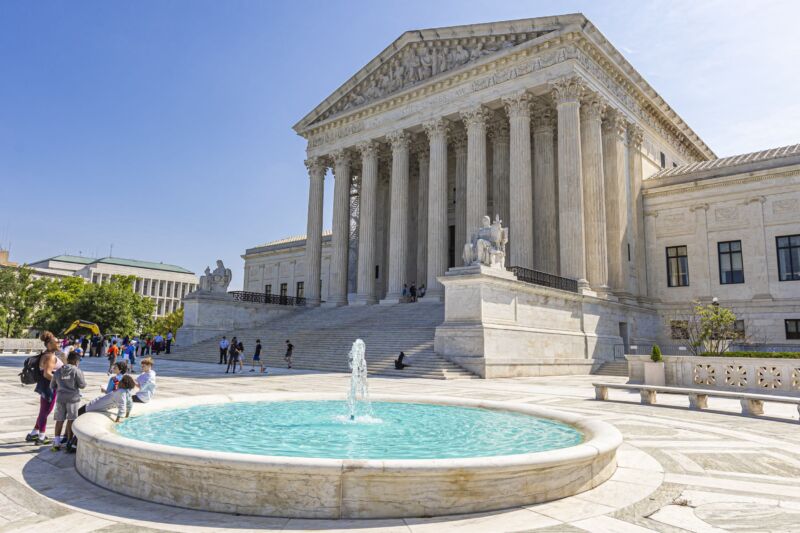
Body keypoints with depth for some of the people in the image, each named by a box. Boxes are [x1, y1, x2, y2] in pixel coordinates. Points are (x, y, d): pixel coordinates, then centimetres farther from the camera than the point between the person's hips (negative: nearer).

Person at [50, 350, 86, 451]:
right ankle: (69, 442, 10)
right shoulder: (77, 371, -10)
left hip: (60, 398, 4)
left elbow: (52, 386, 14)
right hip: (72, 398, -4)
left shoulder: (58, 371, 6)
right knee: (71, 420, 4)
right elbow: (82, 385, -8)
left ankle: (56, 442, 6)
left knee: (59, 420, 9)